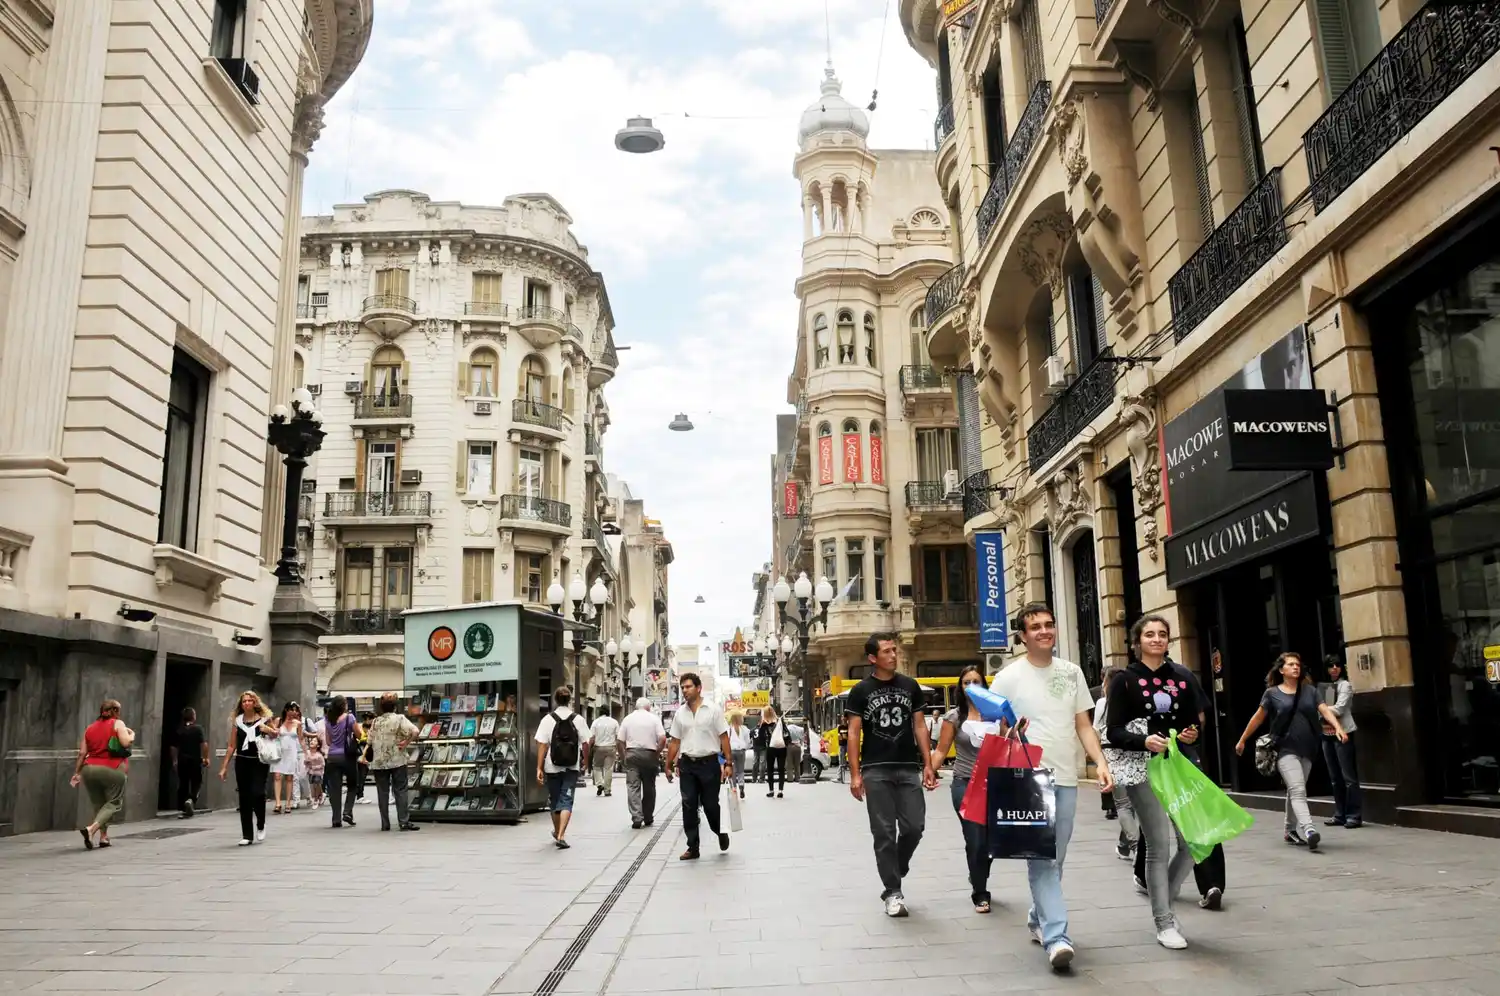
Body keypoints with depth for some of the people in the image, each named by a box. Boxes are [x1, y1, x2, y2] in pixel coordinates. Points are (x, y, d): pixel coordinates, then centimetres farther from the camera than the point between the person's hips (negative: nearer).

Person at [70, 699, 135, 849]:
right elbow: (126, 742, -13)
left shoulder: (90, 727, 15)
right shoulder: (117, 724, 1)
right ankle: (91, 829, -20)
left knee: (99, 804, 17)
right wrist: (132, 734, 7)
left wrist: (77, 773, 14)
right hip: (111, 770, -5)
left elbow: (82, 753, 10)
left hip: (89, 769, 5)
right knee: (114, 803, 1)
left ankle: (104, 837, 12)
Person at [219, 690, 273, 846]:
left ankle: (260, 825, 12)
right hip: (242, 762, 2)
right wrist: (224, 766, 4)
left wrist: (268, 730, -7)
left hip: (259, 762, -2)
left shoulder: (264, 718, 1)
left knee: (257, 793, -15)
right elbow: (231, 745, 8)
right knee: (244, 798, 2)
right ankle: (247, 835, 9)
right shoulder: (237, 720, 6)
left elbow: (276, 735, 15)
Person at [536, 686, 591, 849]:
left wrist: (539, 768, -7)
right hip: (572, 768, 0)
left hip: (552, 768, 1)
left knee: (554, 800, 18)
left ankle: (557, 832, 35)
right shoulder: (578, 719, -3)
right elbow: (585, 744, -1)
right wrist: (585, 761, 16)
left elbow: (542, 745, -9)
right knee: (566, 801, 2)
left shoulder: (547, 719, -5)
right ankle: (561, 836, -13)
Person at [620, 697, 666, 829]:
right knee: (649, 787, 11)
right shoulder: (654, 718, 2)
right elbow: (662, 739, -8)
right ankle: (648, 818, 19)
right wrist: (657, 753, 5)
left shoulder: (628, 719, 7)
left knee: (633, 787, -1)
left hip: (632, 754, 0)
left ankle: (637, 818, -13)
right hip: (649, 754, 0)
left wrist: (624, 757, 13)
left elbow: (620, 741, 2)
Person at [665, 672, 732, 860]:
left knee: (710, 805, 3)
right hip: (687, 764, 3)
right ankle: (692, 847, 11)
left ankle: (721, 833, 32)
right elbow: (674, 742, 11)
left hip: (709, 763, -3)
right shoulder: (679, 713, 6)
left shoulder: (713, 710, -4)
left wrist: (729, 763, -10)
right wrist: (669, 766, 10)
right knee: (688, 806, 2)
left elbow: (724, 738, -5)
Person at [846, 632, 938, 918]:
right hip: (876, 771, -3)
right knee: (884, 832, 0)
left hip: (909, 768, 3)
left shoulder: (910, 686, 8)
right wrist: (855, 774, -9)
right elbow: (854, 733, -2)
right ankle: (893, 891, 9)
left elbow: (919, 726, 9)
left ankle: (894, 874, 25)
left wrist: (928, 764, 2)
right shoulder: (861, 691, -1)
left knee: (914, 826, 0)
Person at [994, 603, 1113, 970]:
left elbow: (1084, 725, 13)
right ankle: (1056, 936, -11)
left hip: (1066, 779, 5)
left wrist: (1101, 762, 1)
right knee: (1041, 858, -9)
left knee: (1056, 859, 12)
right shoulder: (1009, 676, -3)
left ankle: (1038, 918, 30)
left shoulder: (1072, 673, 10)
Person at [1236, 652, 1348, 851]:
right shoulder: (1272, 693, 0)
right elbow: (1258, 718, 7)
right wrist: (1242, 740, 12)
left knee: (1295, 791, 13)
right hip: (1285, 749, -4)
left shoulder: (1309, 690, 9)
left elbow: (1325, 710, -2)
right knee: (1297, 790, -17)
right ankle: (1308, 830, -30)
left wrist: (1338, 727, -21)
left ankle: (1291, 831, 25)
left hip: (1307, 749, 4)